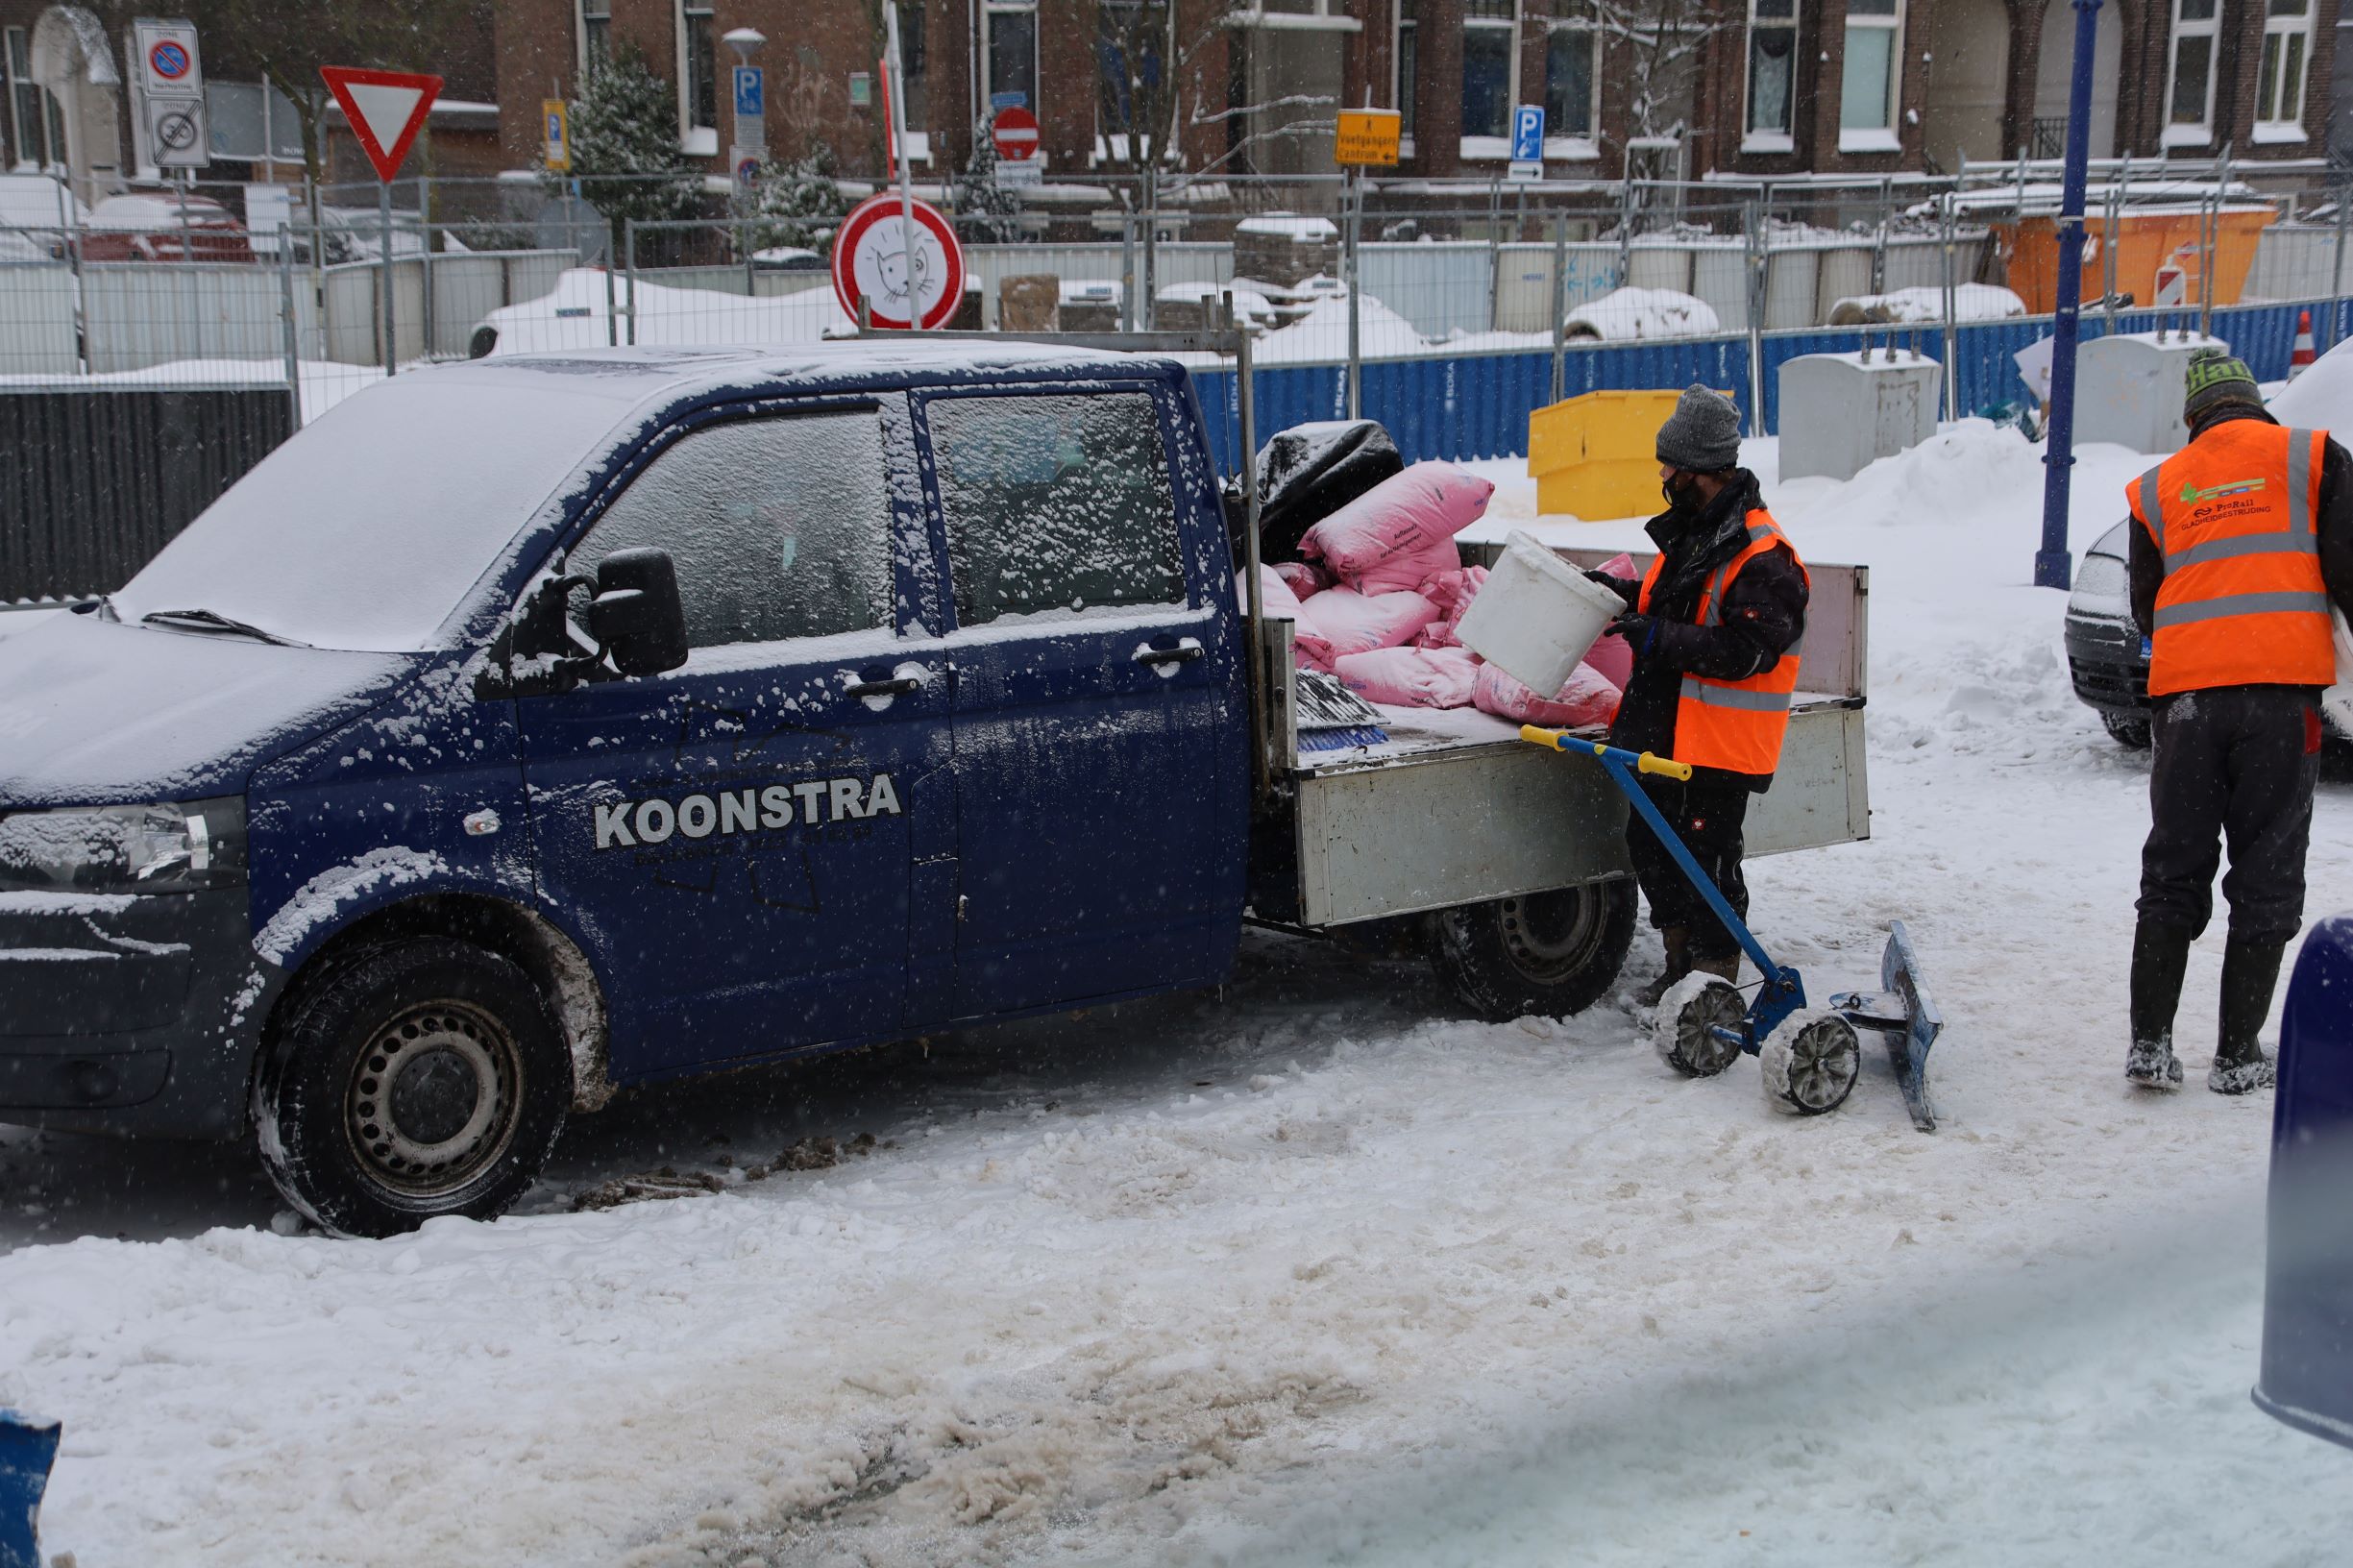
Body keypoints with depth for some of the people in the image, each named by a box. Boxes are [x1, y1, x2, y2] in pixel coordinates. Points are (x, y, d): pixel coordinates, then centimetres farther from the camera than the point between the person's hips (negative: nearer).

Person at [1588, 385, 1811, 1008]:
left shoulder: (1763, 558, -20)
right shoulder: (1691, 530, 11)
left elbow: (1746, 648, -26)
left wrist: (1659, 638, -25)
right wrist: (1629, 595, 10)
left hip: (1720, 746, -10)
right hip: (1668, 733, 10)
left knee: (1706, 861, -3)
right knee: (1650, 845, 17)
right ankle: (1681, 969, 32)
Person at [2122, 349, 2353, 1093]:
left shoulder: (2158, 487, 13)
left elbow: (2145, 608, 13)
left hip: (2185, 696, 3)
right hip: (2282, 692, -2)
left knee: (2174, 872, 10)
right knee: (2266, 878, 4)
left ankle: (2150, 1042, 6)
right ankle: (2238, 1054, 5)